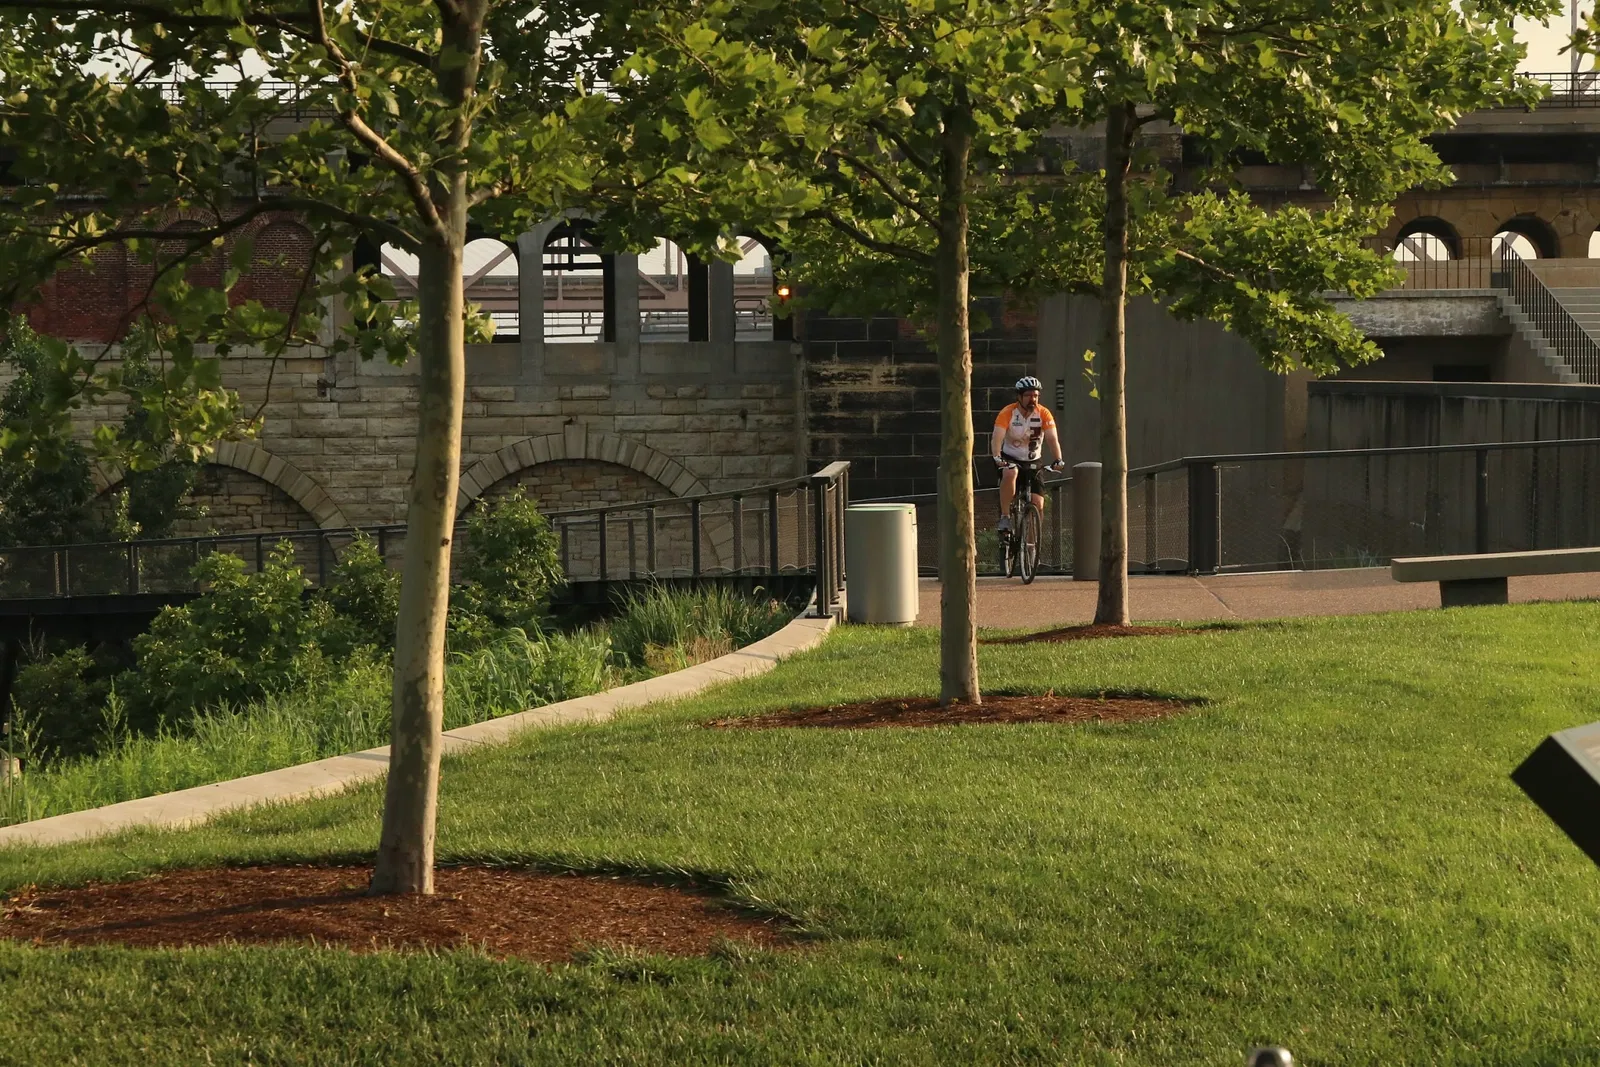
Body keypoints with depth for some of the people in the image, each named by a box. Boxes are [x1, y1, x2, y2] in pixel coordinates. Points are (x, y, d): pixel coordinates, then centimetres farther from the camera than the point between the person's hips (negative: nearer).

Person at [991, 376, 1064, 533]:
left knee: (1038, 504, -10)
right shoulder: (1007, 412, -17)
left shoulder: (1043, 413, -12)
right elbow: (997, 437, -29)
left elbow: (1052, 439, -21)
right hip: (1010, 458, -2)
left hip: (1032, 462, 2)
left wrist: (1058, 460, -39)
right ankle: (1005, 518, -26)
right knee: (1010, 474, -37)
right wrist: (997, 457, -48)